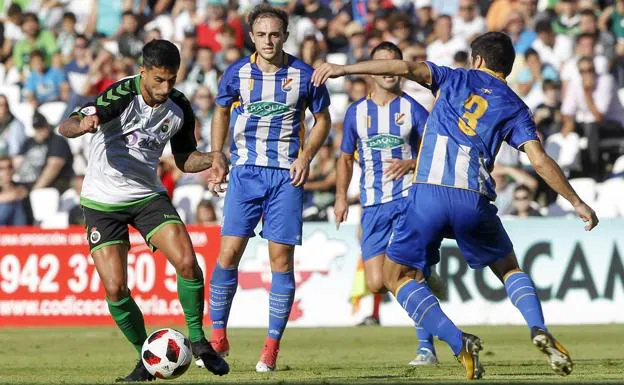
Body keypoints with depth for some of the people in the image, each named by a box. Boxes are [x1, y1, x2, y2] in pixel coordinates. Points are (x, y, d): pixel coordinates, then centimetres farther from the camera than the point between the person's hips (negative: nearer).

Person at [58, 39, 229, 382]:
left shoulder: (180, 109, -4)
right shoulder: (122, 95, -20)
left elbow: (184, 159, 10)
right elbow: (66, 126, -28)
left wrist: (213, 158, -11)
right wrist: (82, 125, -53)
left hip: (148, 196, 3)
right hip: (103, 200, -3)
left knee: (187, 262, -17)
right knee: (115, 289, -10)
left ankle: (197, 339, 2)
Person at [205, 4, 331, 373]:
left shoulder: (304, 75, -3)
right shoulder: (237, 73, 1)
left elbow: (322, 120, 10)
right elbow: (221, 111, 18)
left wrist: (306, 156, -6)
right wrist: (217, 155, 6)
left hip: (287, 175, -1)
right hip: (245, 172, 1)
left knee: (281, 259, -4)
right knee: (229, 252, -8)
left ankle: (272, 346, 3)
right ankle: (218, 336, 5)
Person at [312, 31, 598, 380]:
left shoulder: (456, 79, 16)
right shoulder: (514, 107, 16)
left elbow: (407, 68, 2)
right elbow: (540, 161, 6)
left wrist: (343, 69, 0)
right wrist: (577, 202, 13)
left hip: (428, 192, -2)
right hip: (474, 200, 2)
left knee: (398, 276, 11)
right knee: (508, 269, 24)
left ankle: (459, 344, -6)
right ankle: (539, 329, -3)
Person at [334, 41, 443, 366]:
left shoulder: (412, 110, 2)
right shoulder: (356, 112, 11)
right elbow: (346, 157, 22)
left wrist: (410, 164, -18)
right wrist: (341, 196, 10)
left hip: (408, 199, -3)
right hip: (372, 205, 3)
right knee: (376, 284, -6)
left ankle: (426, 348, -13)